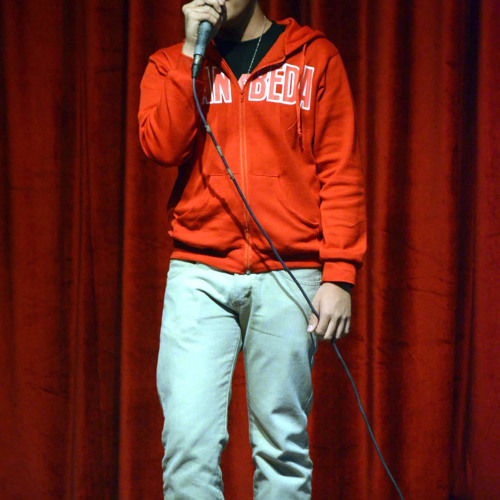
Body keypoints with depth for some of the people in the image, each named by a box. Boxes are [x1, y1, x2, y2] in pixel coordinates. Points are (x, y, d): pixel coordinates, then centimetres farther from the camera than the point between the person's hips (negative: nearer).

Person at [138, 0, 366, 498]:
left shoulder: (315, 58, 9)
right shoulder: (170, 65, 13)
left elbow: (340, 173, 4)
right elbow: (161, 146, -6)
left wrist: (339, 276, -5)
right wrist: (193, 51, -6)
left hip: (288, 278, 0)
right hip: (199, 274, 1)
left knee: (283, 447, 1)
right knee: (189, 438, -8)